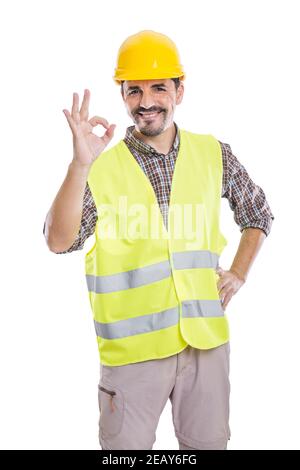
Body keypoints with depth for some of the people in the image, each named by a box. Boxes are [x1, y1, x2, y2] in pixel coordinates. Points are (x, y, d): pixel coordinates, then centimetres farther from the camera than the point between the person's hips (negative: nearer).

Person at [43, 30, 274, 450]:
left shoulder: (214, 155, 2)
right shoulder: (101, 167, -8)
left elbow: (258, 213, 17)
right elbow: (59, 241, -18)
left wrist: (239, 273, 7)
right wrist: (80, 165, -29)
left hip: (206, 335, 3)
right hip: (133, 344, -2)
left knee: (208, 443, 17)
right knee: (127, 446, 9)